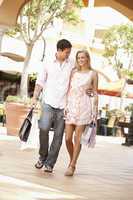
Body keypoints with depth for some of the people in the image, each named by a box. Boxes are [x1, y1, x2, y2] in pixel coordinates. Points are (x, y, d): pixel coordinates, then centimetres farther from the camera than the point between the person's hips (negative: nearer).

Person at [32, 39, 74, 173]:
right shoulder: (48, 63, 6)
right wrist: (35, 98, 4)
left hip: (64, 105, 1)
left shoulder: (72, 64, 5)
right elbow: (40, 81, 10)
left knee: (58, 135, -1)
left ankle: (49, 163, 7)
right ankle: (42, 155, 4)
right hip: (49, 102, 0)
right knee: (44, 128, -18)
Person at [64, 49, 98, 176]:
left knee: (77, 138, -7)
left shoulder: (93, 74, 5)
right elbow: (69, 90, 11)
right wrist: (66, 106, 0)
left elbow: (95, 94, 4)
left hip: (84, 107, -3)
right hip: (71, 106, 3)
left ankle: (71, 166, 0)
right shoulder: (73, 72, 13)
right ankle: (72, 161, 21)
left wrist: (95, 111, -1)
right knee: (68, 138, -1)